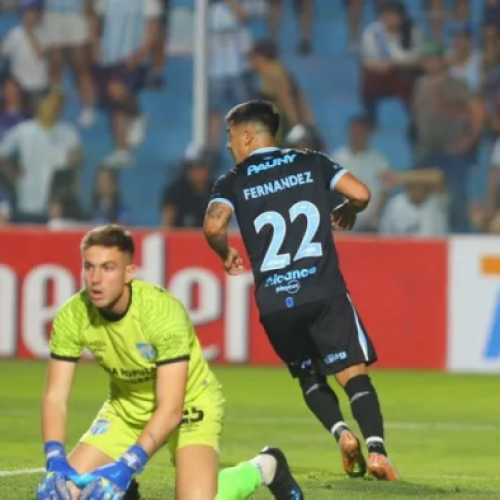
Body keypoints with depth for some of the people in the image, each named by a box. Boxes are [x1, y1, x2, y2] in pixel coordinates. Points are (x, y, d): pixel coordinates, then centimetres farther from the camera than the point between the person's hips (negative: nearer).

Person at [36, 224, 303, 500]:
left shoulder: (164, 311, -34)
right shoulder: (72, 316, -21)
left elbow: (170, 408, -34)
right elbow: (55, 396, -17)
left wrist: (125, 466, -44)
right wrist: (55, 463, -33)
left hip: (189, 404, -4)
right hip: (126, 407, 4)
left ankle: (263, 468, 8)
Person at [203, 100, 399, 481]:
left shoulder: (233, 182, 6)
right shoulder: (312, 163, 10)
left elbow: (214, 226, -12)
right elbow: (361, 194, 1)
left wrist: (227, 256, 8)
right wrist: (347, 212, 23)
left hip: (275, 304, 0)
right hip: (325, 293, 0)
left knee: (310, 376, 20)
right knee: (354, 373, -2)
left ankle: (341, 432, -5)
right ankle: (376, 448, -23)